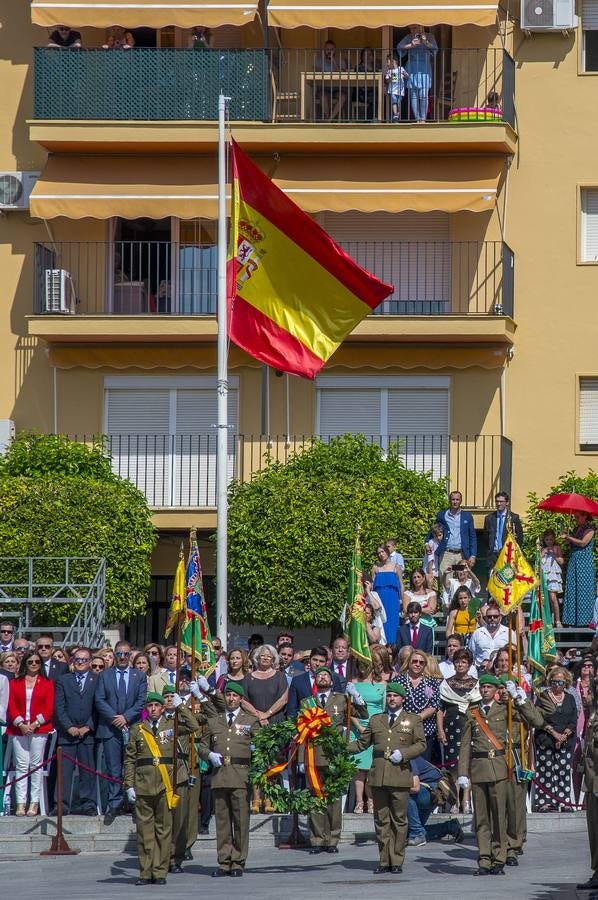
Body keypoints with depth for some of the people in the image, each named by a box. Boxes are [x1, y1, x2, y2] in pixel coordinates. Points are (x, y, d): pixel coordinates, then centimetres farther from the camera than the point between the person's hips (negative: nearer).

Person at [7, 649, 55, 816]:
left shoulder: (47, 683, 8)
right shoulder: (15, 683, 12)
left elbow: (49, 708, 1)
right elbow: (11, 706, 5)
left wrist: (36, 723, -11)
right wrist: (21, 724, -10)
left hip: (39, 729, -1)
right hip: (18, 728, 1)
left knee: (36, 765, -3)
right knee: (21, 765, -3)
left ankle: (34, 803, -2)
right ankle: (21, 803, -6)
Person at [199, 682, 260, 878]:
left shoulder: (251, 721, 12)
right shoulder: (213, 721, 18)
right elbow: (202, 746, 19)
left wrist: (255, 749, -11)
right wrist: (210, 755, -1)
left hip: (241, 775, -2)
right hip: (219, 775, 2)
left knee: (241, 820, -6)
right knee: (222, 819, 1)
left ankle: (238, 863, -1)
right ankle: (224, 863, 5)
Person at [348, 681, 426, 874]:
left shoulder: (413, 720, 10)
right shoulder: (376, 720, 17)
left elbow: (421, 744, 4)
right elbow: (361, 743, 18)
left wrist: (403, 754, -11)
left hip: (400, 776, -2)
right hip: (378, 776, 3)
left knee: (399, 820, -1)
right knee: (381, 820, 3)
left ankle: (397, 861, 4)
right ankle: (384, 861, 7)